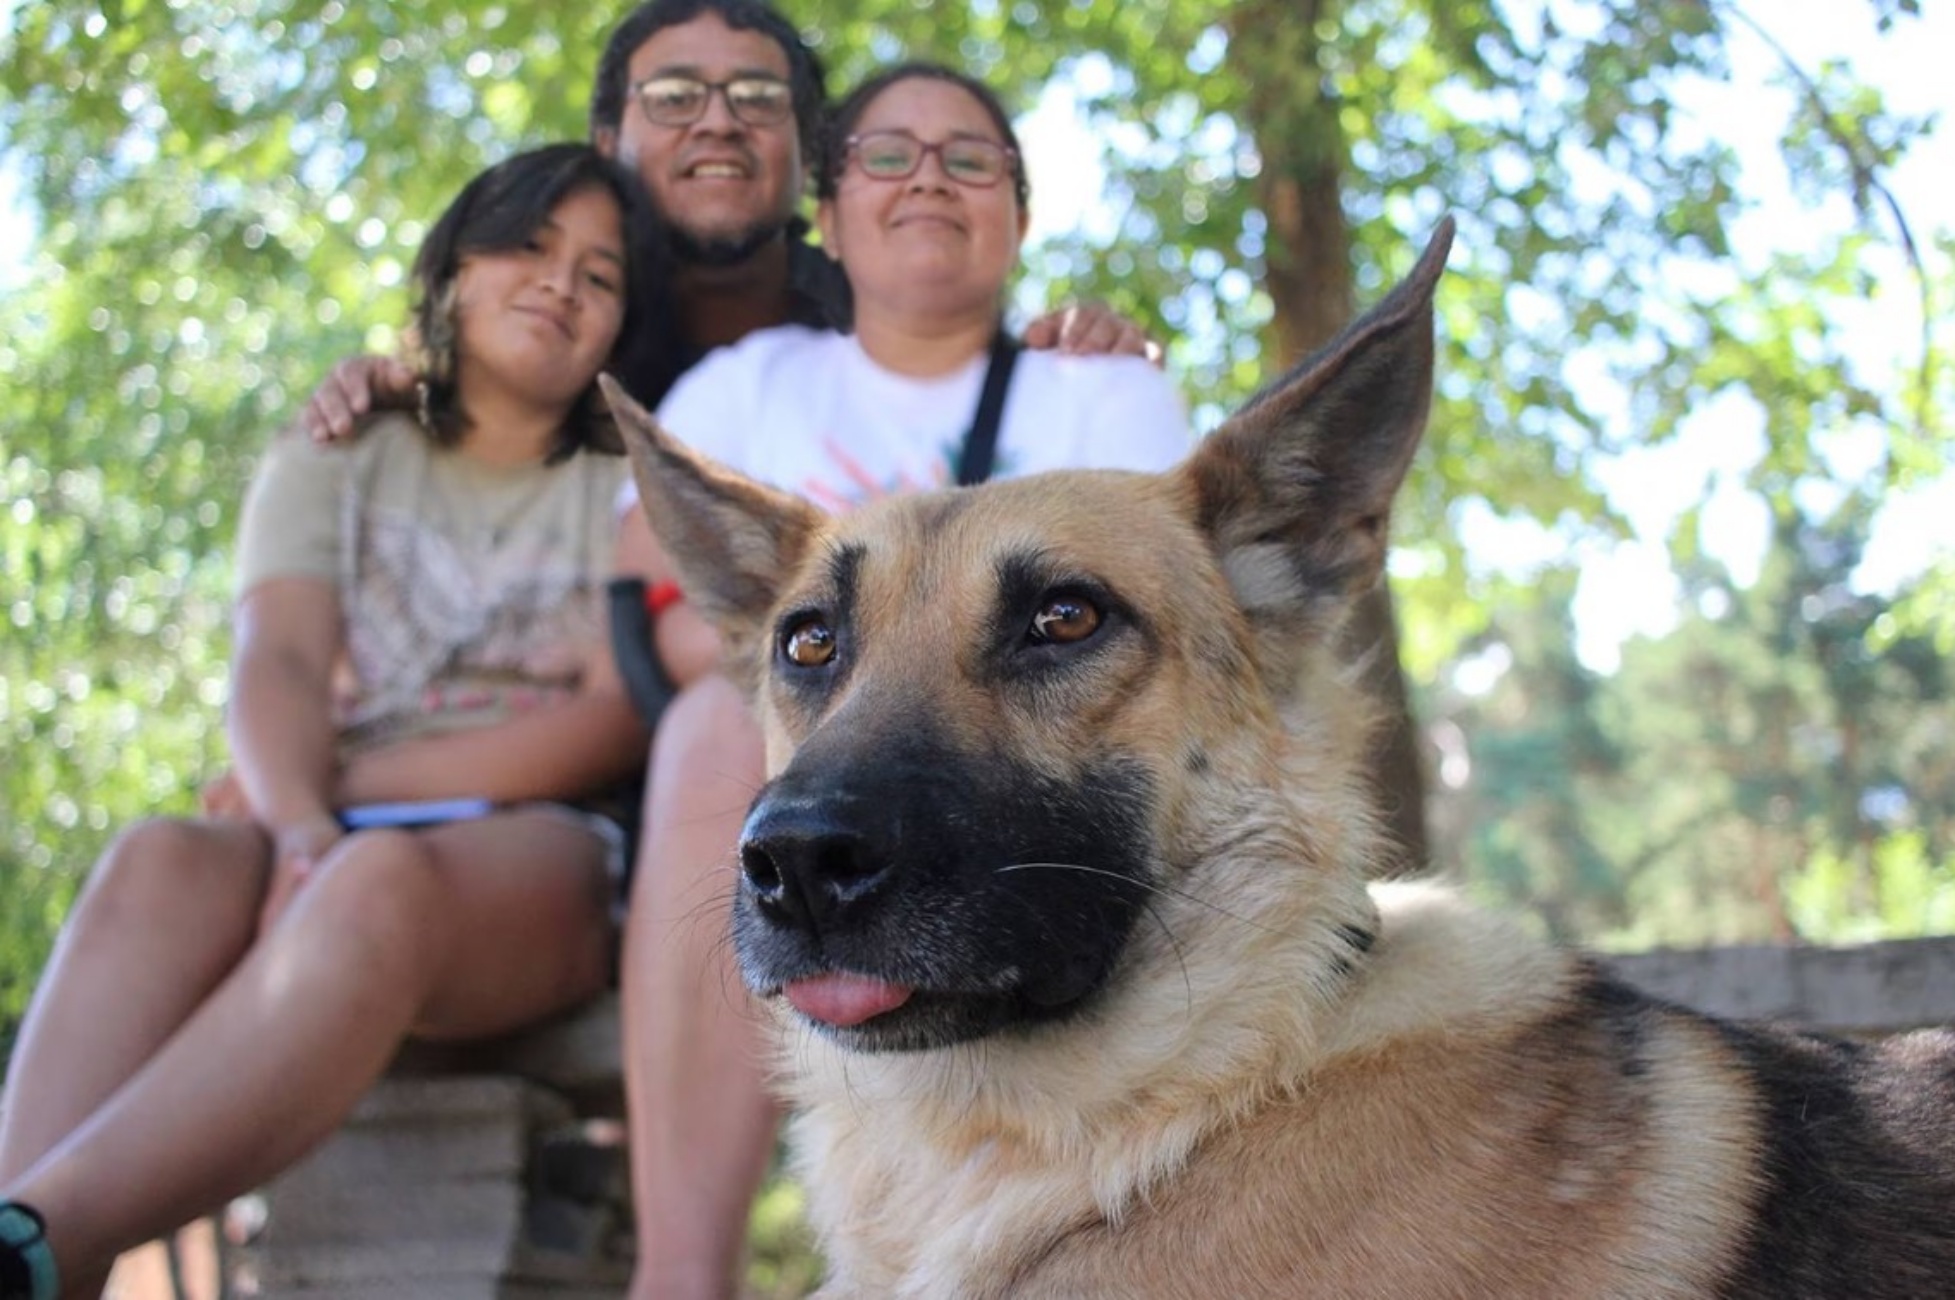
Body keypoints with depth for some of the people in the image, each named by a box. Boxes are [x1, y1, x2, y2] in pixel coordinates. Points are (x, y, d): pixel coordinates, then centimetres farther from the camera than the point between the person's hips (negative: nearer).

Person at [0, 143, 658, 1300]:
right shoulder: (329, 467, 22)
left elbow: (621, 723, 0)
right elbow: (278, 665, 3)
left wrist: (351, 792, -9)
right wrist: (297, 822, -21)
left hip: (540, 850, -2)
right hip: (337, 846, 3)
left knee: (381, 882, -39)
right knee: (161, 864, -34)